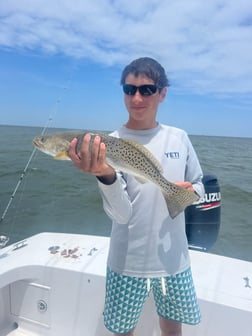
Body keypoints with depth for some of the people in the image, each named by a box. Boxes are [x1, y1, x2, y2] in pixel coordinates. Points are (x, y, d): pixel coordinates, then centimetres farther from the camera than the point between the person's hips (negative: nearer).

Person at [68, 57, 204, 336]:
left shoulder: (179, 137, -3)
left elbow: (198, 185, 9)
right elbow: (121, 214, -21)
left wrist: (190, 192, -14)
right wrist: (106, 175, -39)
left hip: (174, 257, 3)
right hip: (128, 262, -2)